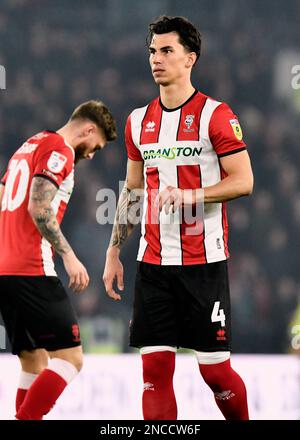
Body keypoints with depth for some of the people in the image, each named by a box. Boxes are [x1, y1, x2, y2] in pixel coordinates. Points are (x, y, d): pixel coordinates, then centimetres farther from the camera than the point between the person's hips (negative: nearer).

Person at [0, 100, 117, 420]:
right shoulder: (59, 150, -6)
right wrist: (69, 257, -19)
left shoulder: (30, 146, 23)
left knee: (34, 362, 13)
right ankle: (26, 417, -20)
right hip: (31, 272, -10)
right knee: (70, 357, -10)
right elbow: (39, 209, -18)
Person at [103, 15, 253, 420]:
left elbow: (243, 182, -9)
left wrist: (188, 195, -22)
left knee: (214, 367, -3)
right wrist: (114, 253, 15)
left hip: (204, 261, -5)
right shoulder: (139, 121, 13)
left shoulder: (215, 115, -5)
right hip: (153, 263, 5)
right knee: (155, 365, -1)